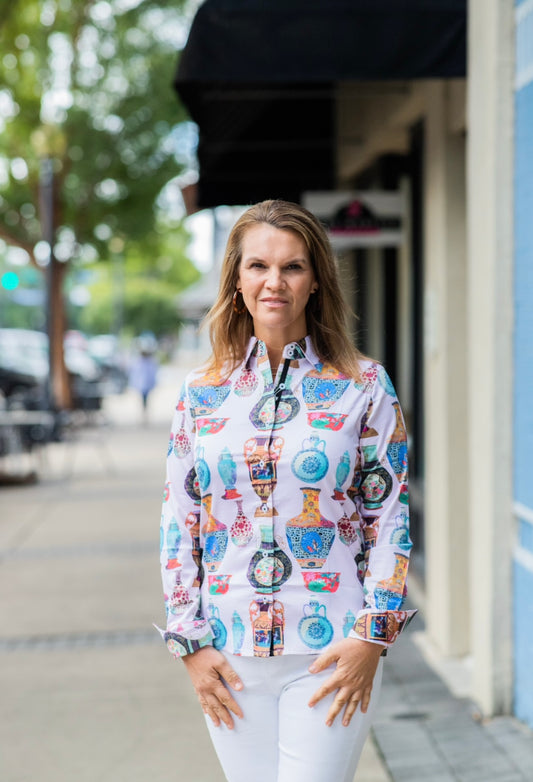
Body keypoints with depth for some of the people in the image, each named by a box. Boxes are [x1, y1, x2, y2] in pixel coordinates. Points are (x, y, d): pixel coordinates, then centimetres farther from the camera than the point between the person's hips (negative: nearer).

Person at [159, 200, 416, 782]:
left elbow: (390, 517, -1)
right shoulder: (202, 391, 6)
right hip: (230, 655, 3)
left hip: (331, 652, -2)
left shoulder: (364, 386, 0)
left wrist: (373, 635, -8)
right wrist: (190, 643, 2)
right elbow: (178, 522, 7)